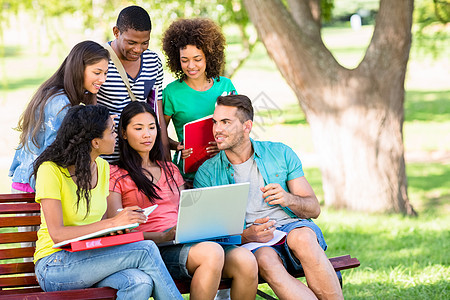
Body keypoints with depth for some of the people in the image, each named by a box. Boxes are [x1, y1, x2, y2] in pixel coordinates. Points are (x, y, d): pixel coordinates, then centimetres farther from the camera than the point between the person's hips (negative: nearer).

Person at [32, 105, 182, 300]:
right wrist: (112, 222, -26)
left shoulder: (102, 167, 11)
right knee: (146, 250, -24)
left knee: (141, 283, -30)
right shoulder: (51, 170, -12)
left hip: (91, 258, 6)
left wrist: (124, 223, -9)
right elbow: (57, 235, -20)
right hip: (54, 266, -6)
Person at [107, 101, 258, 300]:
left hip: (187, 243, 6)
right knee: (211, 253, -37)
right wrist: (165, 237, -18)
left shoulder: (170, 170, 28)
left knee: (245, 261, -25)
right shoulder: (116, 176, 7)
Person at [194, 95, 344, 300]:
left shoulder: (280, 153, 10)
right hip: (250, 244, -1)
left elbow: (314, 209, 9)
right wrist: (246, 236, -20)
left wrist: (288, 199, -15)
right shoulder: (207, 173, 7)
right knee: (265, 259, -37)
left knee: (302, 238, -36)